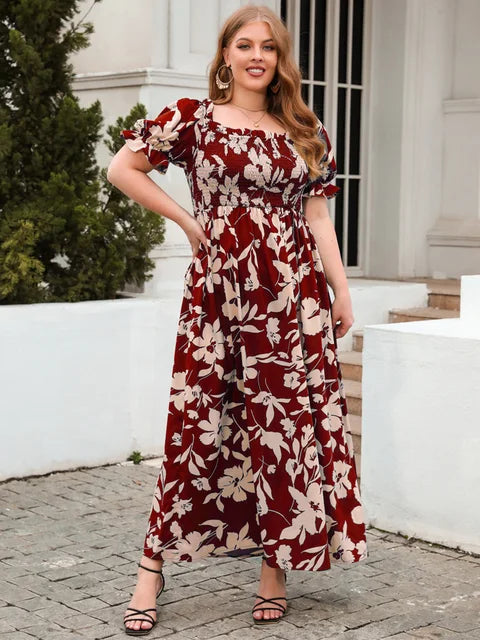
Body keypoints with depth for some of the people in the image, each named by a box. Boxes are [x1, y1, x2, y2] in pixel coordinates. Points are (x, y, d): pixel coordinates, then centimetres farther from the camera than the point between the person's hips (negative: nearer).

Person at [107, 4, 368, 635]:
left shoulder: (304, 132, 12)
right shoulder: (193, 117, 4)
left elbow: (317, 215, 11)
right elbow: (122, 168, 4)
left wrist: (342, 292, 5)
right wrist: (188, 219, 1)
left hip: (292, 291, 3)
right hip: (217, 287, -2)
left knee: (288, 419, 1)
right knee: (199, 420, -3)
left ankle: (276, 568, 12)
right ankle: (154, 566, 8)